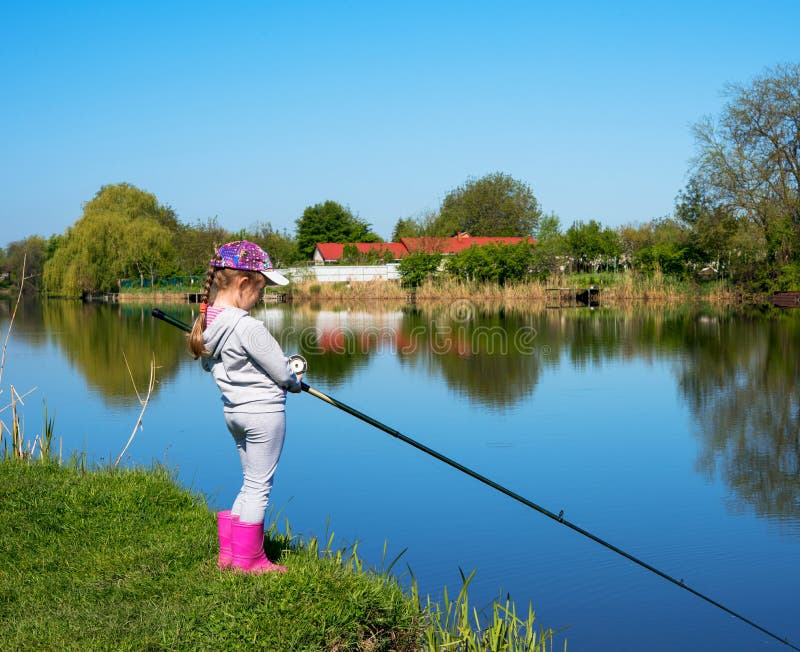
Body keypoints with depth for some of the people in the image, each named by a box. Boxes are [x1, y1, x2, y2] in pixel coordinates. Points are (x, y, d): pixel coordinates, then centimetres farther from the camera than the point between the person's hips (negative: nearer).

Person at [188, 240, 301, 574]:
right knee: (259, 486, 4)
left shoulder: (207, 323, -1)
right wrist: (294, 382, 5)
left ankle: (229, 552, 24)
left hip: (232, 410, 8)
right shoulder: (249, 328, -25)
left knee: (251, 484, 20)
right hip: (264, 411, -8)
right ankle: (248, 560, 13)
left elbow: (208, 364, 15)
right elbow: (283, 374, -16)